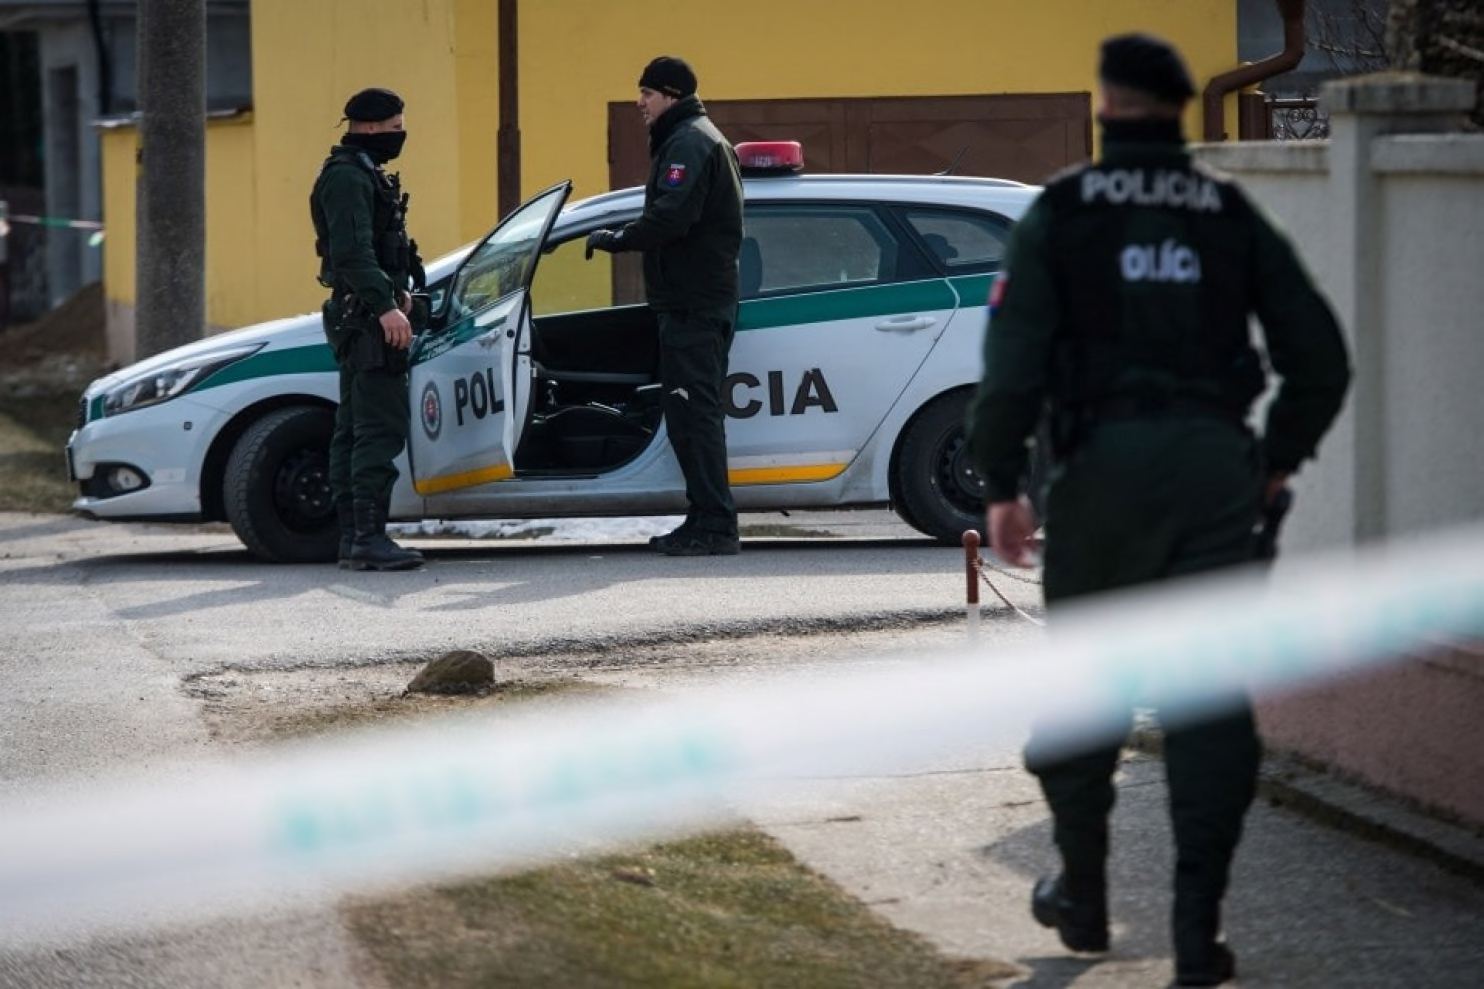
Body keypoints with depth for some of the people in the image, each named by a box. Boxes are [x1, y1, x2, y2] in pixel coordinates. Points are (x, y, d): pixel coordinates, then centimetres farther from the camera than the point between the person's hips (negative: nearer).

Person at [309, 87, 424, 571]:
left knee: (355, 427, 10)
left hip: (362, 317, 11)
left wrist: (397, 291, 25)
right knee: (382, 426, -15)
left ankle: (352, 538, 12)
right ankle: (369, 537, -19)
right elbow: (352, 251, -24)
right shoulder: (347, 176, -14)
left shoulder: (362, 174, 20)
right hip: (365, 317, -11)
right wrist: (385, 304, -31)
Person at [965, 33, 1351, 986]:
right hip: (1214, 468, 1)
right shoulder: (1232, 214, 7)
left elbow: (1015, 356, -9)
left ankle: (1083, 896, 26)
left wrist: (1002, 485, -2)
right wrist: (1279, 458, 18)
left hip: (1103, 467, -1)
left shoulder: (1063, 211, 0)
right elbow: (1320, 356, 5)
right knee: (1208, 691, 2)